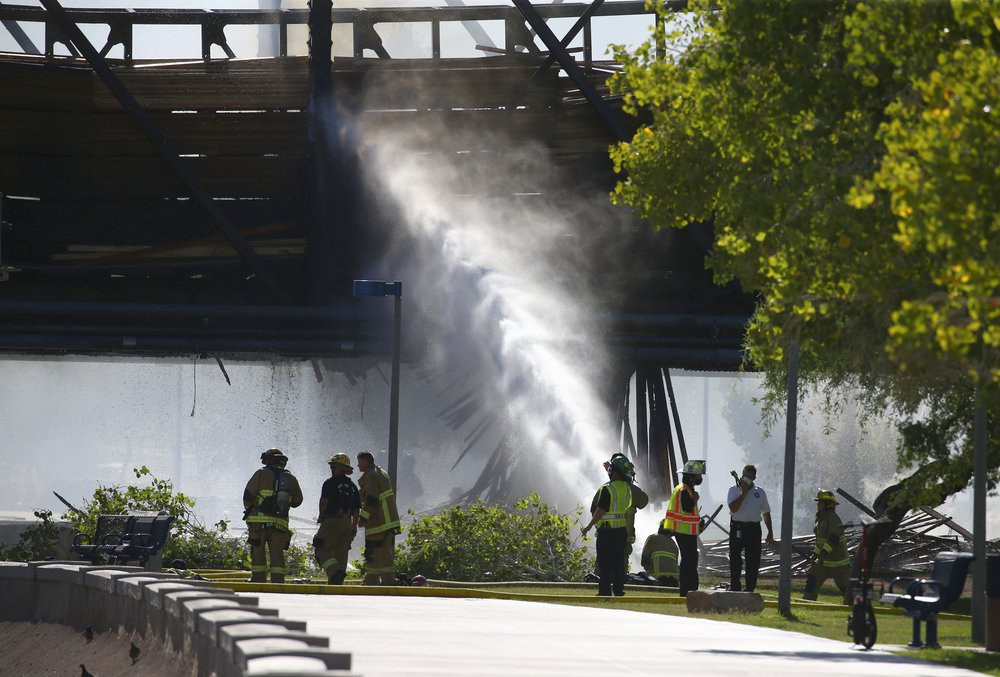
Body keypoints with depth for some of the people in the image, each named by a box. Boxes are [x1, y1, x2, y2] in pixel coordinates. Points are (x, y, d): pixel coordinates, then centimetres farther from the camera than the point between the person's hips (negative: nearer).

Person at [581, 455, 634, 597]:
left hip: (607, 530, -7)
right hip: (622, 530, 7)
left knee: (605, 563, -3)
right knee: (619, 562, 10)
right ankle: (619, 590, 11)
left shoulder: (607, 489, -16)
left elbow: (600, 511, -16)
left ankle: (605, 591, -5)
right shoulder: (627, 488, 6)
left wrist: (588, 527, -6)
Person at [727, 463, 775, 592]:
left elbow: (766, 513, 16)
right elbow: (733, 508, -13)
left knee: (753, 562, 3)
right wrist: (744, 492, -12)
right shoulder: (734, 490, 3)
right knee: (735, 562, -4)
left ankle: (750, 589, 10)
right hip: (738, 528, -3)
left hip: (754, 528, 3)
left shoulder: (760, 492, 11)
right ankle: (734, 589, -1)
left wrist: (770, 532, 12)